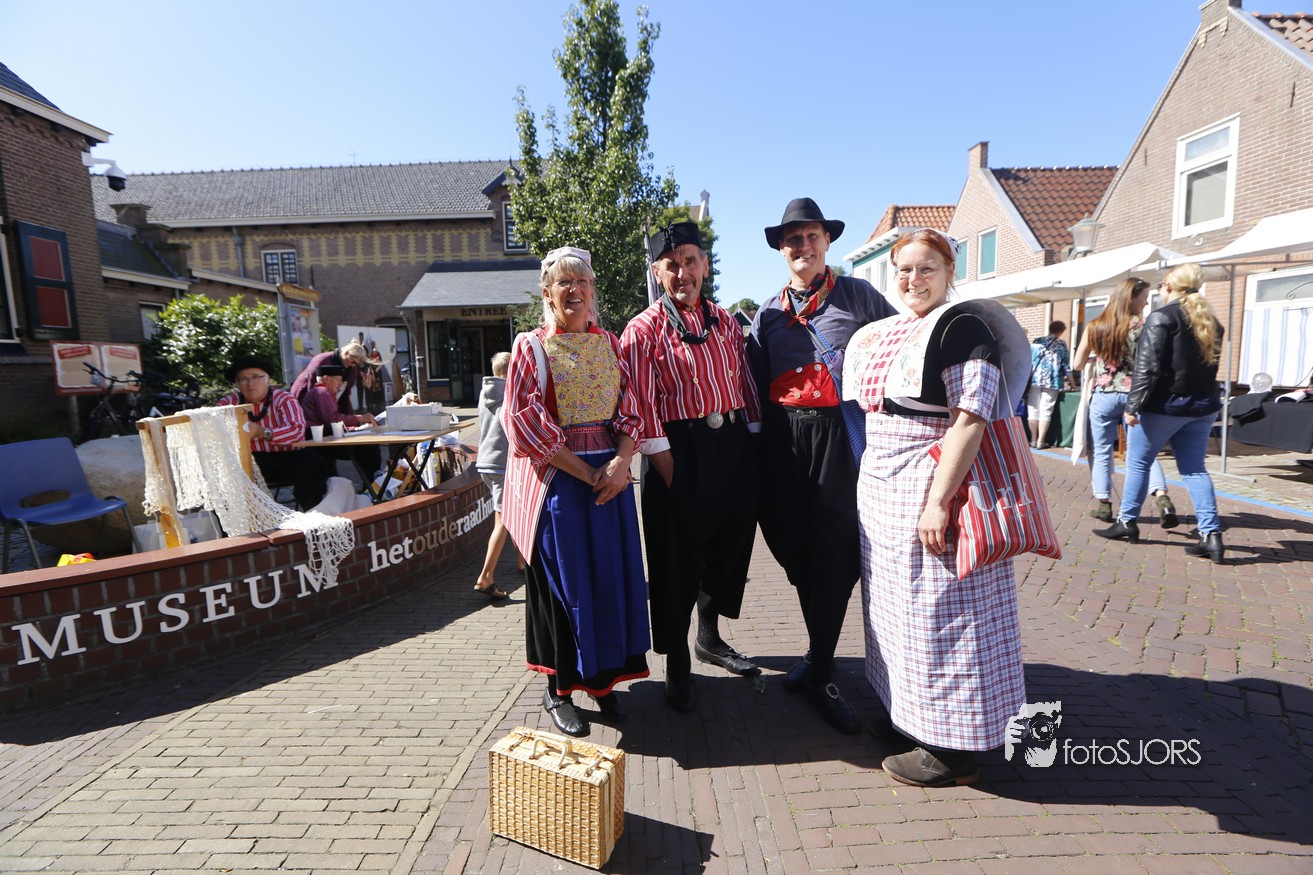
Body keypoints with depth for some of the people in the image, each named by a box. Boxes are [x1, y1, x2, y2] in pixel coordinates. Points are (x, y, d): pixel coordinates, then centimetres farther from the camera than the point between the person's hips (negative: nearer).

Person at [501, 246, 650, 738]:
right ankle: (558, 689, 21)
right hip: (556, 479, -4)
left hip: (611, 475, 4)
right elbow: (525, 423, -9)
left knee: (611, 577, 8)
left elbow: (630, 410, 7)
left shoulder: (610, 343, 10)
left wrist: (620, 463, -13)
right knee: (561, 581, 3)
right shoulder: (531, 347, -2)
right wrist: (587, 473, -13)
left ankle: (602, 679, 26)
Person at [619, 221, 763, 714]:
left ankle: (710, 639, 40)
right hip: (680, 451, -6)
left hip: (735, 445, 6)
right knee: (678, 559, 3)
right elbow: (643, 406, -11)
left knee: (731, 545, 17)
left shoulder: (725, 321, 12)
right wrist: (666, 467, -16)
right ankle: (677, 665, 22)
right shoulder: (643, 331, -4)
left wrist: (753, 441, 8)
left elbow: (745, 383, 14)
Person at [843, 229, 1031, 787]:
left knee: (939, 613, 1)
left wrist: (938, 501, -25)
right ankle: (909, 714, 35)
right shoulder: (886, 334, 14)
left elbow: (970, 420, -19)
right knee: (900, 605, 17)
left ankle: (952, 749, 17)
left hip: (932, 490, -8)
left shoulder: (962, 327, -11)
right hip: (883, 490, 9)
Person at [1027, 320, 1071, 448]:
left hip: (1035, 380, 2)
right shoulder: (1061, 344, 5)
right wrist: (1072, 383, 14)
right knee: (1045, 411, 1)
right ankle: (1040, 441, 2)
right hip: (1051, 381, -2)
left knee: (1033, 410, 7)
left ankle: (1033, 440, 10)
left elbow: (1028, 360, 8)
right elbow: (1066, 365, 5)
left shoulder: (1036, 342, 9)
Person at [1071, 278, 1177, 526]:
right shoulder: (1141, 326, -5)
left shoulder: (1094, 327, 1)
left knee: (1102, 451, 9)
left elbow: (1078, 364, 8)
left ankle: (1103, 503, 6)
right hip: (1133, 395, -1)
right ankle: (1162, 498, -6)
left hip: (1103, 396, 1)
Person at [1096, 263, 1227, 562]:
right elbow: (1210, 364, 17)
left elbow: (1148, 367, -18)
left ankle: (1127, 523, 15)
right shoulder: (1211, 321, 11)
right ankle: (1211, 535, 4)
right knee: (1194, 469, 9)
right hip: (1202, 406, 7)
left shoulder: (1161, 317, -12)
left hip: (1164, 405, -7)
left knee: (1138, 464, 7)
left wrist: (1133, 406, -17)